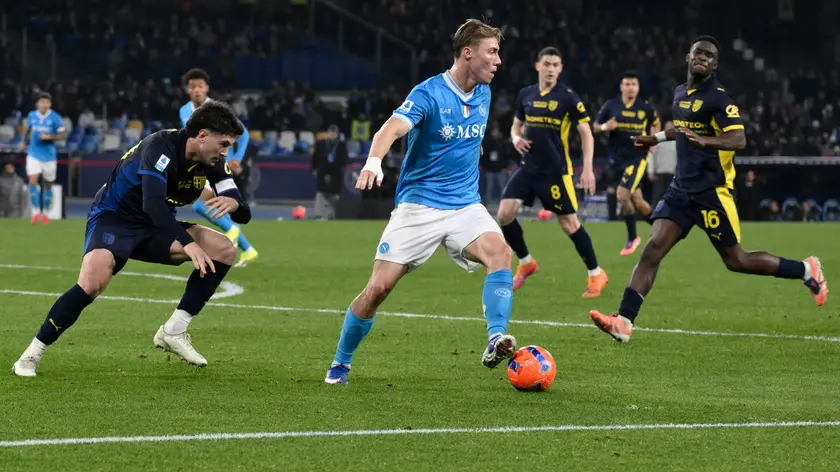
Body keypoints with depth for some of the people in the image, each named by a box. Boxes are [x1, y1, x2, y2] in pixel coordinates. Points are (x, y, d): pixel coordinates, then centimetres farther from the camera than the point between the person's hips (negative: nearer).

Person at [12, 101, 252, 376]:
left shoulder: (213, 163, -4)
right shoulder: (161, 146, -26)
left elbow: (243, 215, -5)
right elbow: (152, 203, -39)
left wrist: (233, 203, -30)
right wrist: (188, 243, -48)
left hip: (154, 228, 7)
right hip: (113, 218, -7)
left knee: (225, 251, -9)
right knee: (92, 284, -34)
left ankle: (174, 332, -4)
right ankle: (32, 354, -18)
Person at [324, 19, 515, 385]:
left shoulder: (483, 94, 7)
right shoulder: (429, 93, -14)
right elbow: (393, 128, -31)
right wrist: (374, 161, -49)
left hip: (465, 206, 4)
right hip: (418, 205, -4)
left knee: (500, 252, -27)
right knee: (379, 287, -8)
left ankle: (496, 342, -34)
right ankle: (340, 364, 12)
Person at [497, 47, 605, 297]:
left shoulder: (568, 97, -8)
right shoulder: (526, 95, 7)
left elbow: (586, 134, -6)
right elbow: (516, 126, 21)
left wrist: (588, 169, -14)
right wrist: (516, 138, -4)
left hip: (556, 171, -5)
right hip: (529, 168, 5)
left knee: (569, 222, -4)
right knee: (504, 214, -6)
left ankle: (595, 274, 12)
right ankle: (526, 263, 14)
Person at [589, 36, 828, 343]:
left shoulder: (718, 97, -11)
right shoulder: (680, 94, 12)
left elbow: (739, 139, -22)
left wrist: (705, 141, -39)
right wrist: (656, 138, 36)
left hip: (711, 191, -6)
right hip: (682, 190, 6)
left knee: (735, 260, 1)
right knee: (653, 249, -10)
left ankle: (806, 271, 20)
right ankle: (624, 321, -18)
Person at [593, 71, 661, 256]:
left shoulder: (646, 108, -1)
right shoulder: (610, 106, -1)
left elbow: (655, 124, 18)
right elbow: (595, 126, 5)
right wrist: (605, 127, -17)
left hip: (637, 158, -3)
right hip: (617, 159, 3)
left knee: (622, 195, -19)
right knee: (636, 200, 8)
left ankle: (632, 238, -3)